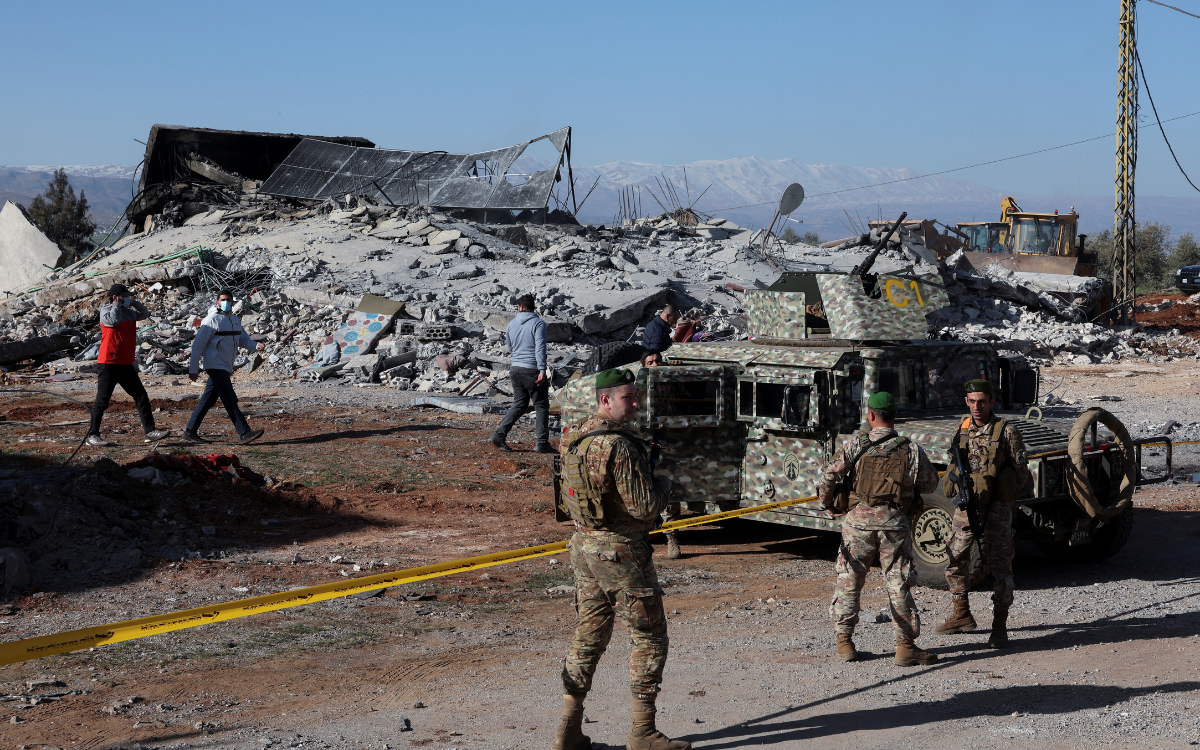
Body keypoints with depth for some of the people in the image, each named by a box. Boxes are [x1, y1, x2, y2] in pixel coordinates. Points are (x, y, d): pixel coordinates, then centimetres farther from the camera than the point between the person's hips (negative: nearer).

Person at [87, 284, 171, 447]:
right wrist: (117, 304, -11)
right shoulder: (106, 310, -7)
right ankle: (92, 435, 6)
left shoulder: (129, 311, 13)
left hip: (126, 364, 7)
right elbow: (113, 320, -28)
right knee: (102, 401, -3)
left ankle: (150, 431, 7)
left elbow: (145, 314, 27)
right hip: (109, 364, -7)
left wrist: (134, 303, 10)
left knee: (141, 397, 5)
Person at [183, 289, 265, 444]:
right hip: (216, 366, -8)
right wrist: (193, 369, -11)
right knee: (230, 400, -12)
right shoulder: (212, 320, -8)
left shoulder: (234, 320, 15)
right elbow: (198, 344, -9)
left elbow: (244, 339, 16)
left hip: (226, 368, 8)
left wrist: (256, 346, -7)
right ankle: (244, 433, -15)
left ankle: (190, 431, 18)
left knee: (208, 400, 11)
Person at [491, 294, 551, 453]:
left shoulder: (512, 324, 10)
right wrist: (542, 371, -20)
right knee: (541, 406, 3)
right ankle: (542, 443, 1)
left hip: (515, 369, 6)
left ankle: (499, 434, 2)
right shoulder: (538, 323, -7)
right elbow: (540, 348, -16)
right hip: (532, 370, -6)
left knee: (519, 405, 14)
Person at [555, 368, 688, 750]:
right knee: (649, 638, 4)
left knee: (588, 636, 15)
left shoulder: (573, 437, 6)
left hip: (584, 545, 8)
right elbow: (644, 507, -22)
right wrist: (663, 485, -1)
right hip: (621, 551, -8)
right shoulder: (619, 446, -22)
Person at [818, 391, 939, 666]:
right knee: (899, 585, 6)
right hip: (895, 522, 0)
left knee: (849, 580, 12)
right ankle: (906, 646, 6)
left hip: (858, 519, 0)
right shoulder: (912, 450, -1)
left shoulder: (855, 444, -3)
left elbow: (828, 476, -8)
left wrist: (827, 503, 10)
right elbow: (929, 484, 10)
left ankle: (844, 642, 15)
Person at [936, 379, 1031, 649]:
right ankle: (961, 615, 28)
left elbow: (1022, 470, -2)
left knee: (1000, 566, -4)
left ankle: (999, 627, 2)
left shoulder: (1006, 431, -7)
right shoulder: (962, 429, 8)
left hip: (995, 508, -5)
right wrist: (955, 478, 0)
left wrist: (1003, 494, -7)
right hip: (965, 506, 5)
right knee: (956, 559, 11)